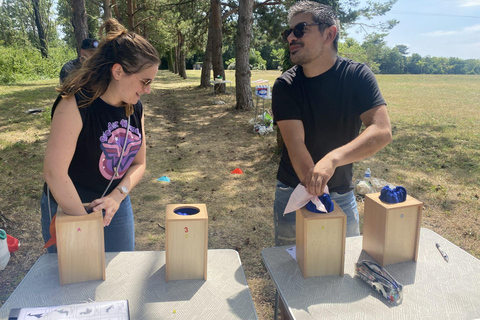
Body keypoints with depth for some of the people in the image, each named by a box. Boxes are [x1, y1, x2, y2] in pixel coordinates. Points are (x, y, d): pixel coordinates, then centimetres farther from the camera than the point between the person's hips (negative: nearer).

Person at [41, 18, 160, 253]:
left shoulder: (135, 107, -4)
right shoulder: (76, 104, -23)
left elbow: (139, 163, 3)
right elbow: (55, 174, -27)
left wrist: (117, 196, -14)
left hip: (116, 206, 6)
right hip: (68, 210, -5)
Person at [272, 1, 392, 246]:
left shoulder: (357, 76, -11)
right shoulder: (285, 85, -12)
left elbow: (382, 131, -24)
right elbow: (295, 144, -21)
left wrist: (332, 159, -41)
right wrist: (317, 195, -34)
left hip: (341, 194, 1)